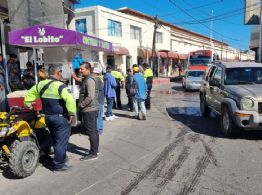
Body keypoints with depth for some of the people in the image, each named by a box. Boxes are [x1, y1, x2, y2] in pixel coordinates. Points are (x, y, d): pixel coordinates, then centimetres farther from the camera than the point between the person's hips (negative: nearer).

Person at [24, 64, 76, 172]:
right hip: (61, 117, -8)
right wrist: (71, 113, -18)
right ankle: (59, 165, 12)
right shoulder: (60, 86, -18)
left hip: (48, 117, 8)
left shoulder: (40, 84, 5)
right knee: (61, 141, 4)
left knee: (56, 140, 21)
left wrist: (27, 105, 29)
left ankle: (62, 158, 37)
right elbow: (70, 100, -29)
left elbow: (29, 95, 15)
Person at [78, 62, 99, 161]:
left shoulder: (89, 80, -17)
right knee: (93, 130, 16)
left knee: (91, 131, -3)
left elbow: (90, 97, -24)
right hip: (91, 109, 10)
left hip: (89, 110, -10)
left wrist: (81, 105, -15)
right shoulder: (87, 79, 15)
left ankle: (93, 153, 5)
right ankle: (95, 150, 28)